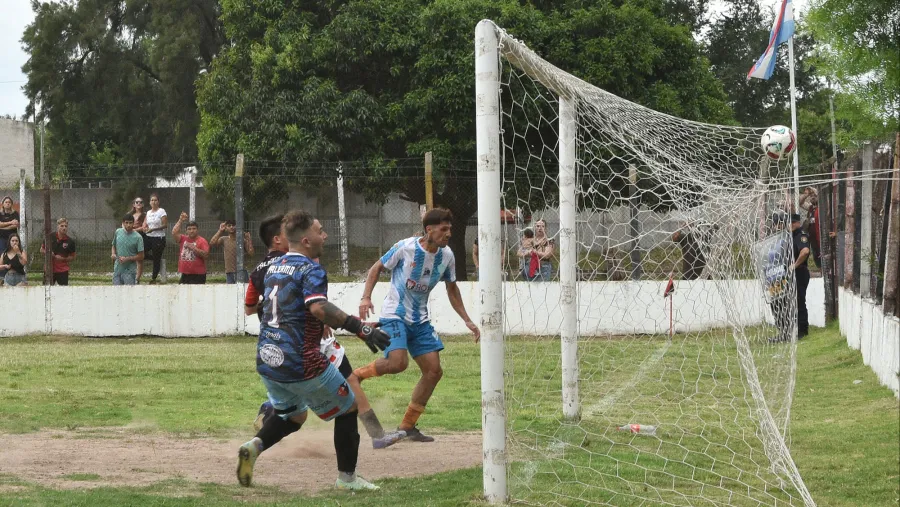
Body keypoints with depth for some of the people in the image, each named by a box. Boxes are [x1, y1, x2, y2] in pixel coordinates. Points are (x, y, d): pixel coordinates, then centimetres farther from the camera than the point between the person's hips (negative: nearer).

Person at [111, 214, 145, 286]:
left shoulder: (137, 237, -9)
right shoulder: (118, 232, 4)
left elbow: (141, 256, -9)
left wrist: (127, 259, -19)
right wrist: (113, 254, -1)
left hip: (129, 271, -4)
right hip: (117, 269, 5)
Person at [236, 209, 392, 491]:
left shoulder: (273, 268, 13)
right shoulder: (310, 270, -12)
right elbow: (319, 308, -31)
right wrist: (361, 328, -35)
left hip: (266, 361, 8)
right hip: (300, 362, -8)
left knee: (293, 415, 27)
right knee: (347, 408, 12)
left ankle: (255, 445, 1)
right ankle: (347, 478, 15)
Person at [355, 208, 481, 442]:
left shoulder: (447, 255, -1)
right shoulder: (405, 247, -16)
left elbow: (452, 289, 14)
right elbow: (377, 268, -4)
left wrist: (467, 321, 10)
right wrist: (366, 298, -16)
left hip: (420, 320, 6)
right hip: (394, 315, -6)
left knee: (434, 371, 0)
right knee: (398, 362, -29)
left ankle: (408, 426, 12)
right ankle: (356, 375, -1)